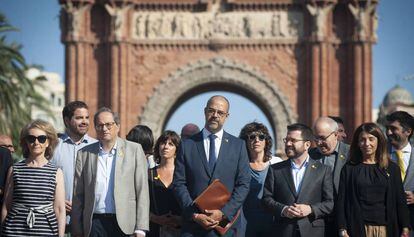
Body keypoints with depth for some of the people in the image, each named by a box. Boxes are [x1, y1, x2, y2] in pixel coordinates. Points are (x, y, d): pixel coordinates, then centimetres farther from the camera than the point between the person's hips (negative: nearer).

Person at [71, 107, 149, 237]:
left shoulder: (134, 150, 4)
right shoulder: (84, 153, 10)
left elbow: (142, 191, 1)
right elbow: (77, 195, 10)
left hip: (124, 223, -1)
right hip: (95, 223, 1)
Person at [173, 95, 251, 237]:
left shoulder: (238, 145, 9)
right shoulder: (187, 145, 7)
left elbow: (243, 184, 4)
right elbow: (179, 184, 3)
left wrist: (224, 213, -8)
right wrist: (195, 215, -9)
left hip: (226, 222, 0)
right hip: (193, 226, 0)